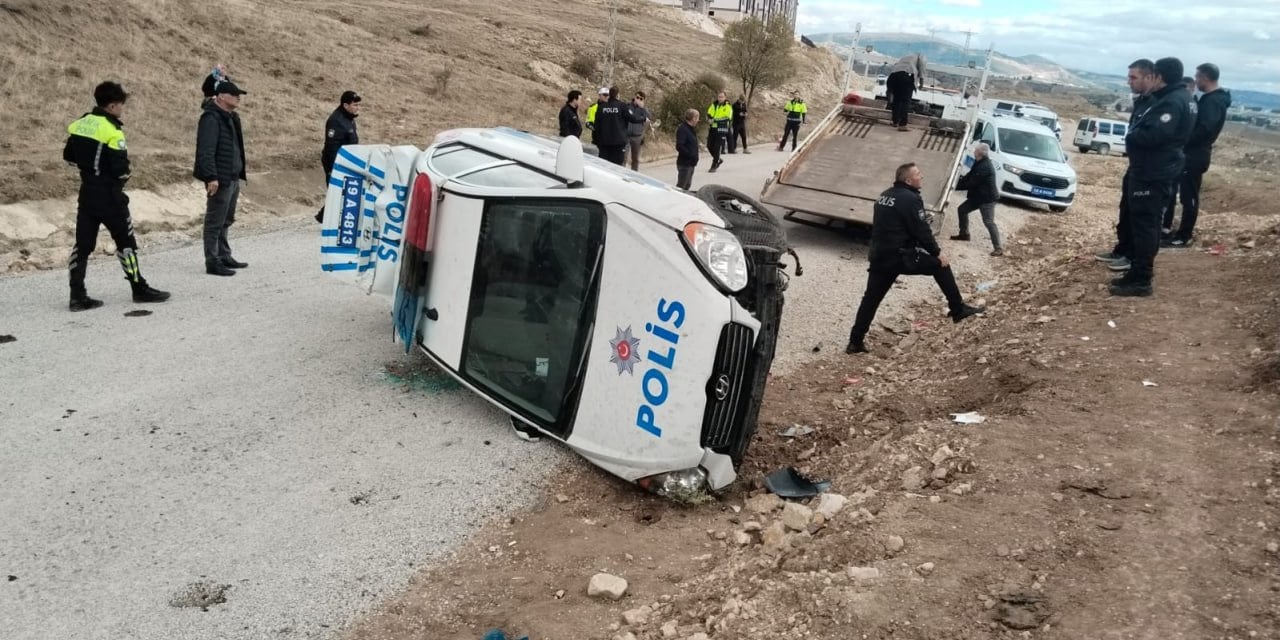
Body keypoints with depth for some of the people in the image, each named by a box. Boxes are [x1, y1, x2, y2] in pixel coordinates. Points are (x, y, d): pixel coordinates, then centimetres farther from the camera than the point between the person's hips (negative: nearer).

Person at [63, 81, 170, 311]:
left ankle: (77, 296, 6)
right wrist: (122, 178, 1)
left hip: (86, 193, 7)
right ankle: (139, 289, 13)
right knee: (125, 240, 5)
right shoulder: (112, 130, -17)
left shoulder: (80, 123, 7)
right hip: (108, 195, -7)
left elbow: (69, 156, 15)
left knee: (83, 242, 7)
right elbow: (120, 168, -20)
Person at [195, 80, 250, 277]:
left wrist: (239, 173, 20)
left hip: (233, 178, 10)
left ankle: (224, 257, 28)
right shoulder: (211, 118, -15)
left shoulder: (231, 117, 16)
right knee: (215, 222, -4)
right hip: (220, 179, -10)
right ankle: (212, 262, 1)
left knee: (226, 221, 18)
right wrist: (211, 177, -26)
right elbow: (205, 150, -21)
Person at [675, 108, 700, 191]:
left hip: (691, 163, 10)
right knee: (681, 186, -7)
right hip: (685, 163, -10)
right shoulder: (682, 129, -17)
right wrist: (691, 155, -23)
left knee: (687, 185, 17)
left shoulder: (691, 129, 14)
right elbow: (679, 146, -26)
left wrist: (694, 156, 9)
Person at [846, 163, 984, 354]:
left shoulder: (885, 196, 15)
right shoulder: (910, 199, -11)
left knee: (871, 299, 10)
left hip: (879, 257, 7)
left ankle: (855, 342, 9)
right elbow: (921, 231, -12)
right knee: (939, 265, 10)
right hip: (901, 256, -7)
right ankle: (958, 309, 14)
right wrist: (937, 252, -3)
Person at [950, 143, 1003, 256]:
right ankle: (964, 234, 33)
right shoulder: (980, 163, 7)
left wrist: (957, 186, -13)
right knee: (962, 210, 18)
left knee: (989, 222, -14)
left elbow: (972, 183, -24)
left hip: (987, 198, -11)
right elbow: (969, 176, 13)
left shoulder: (984, 167, -27)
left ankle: (998, 248, -12)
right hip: (978, 196, 11)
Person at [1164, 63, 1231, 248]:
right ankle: (1186, 230, 25)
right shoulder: (1211, 99, 15)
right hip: (1195, 153, 10)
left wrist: (1182, 140, -17)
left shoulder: (1213, 101, -17)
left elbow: (1204, 129, -27)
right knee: (1189, 195, 16)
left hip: (1196, 154, -10)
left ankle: (1184, 237, -2)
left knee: (1189, 196, -6)